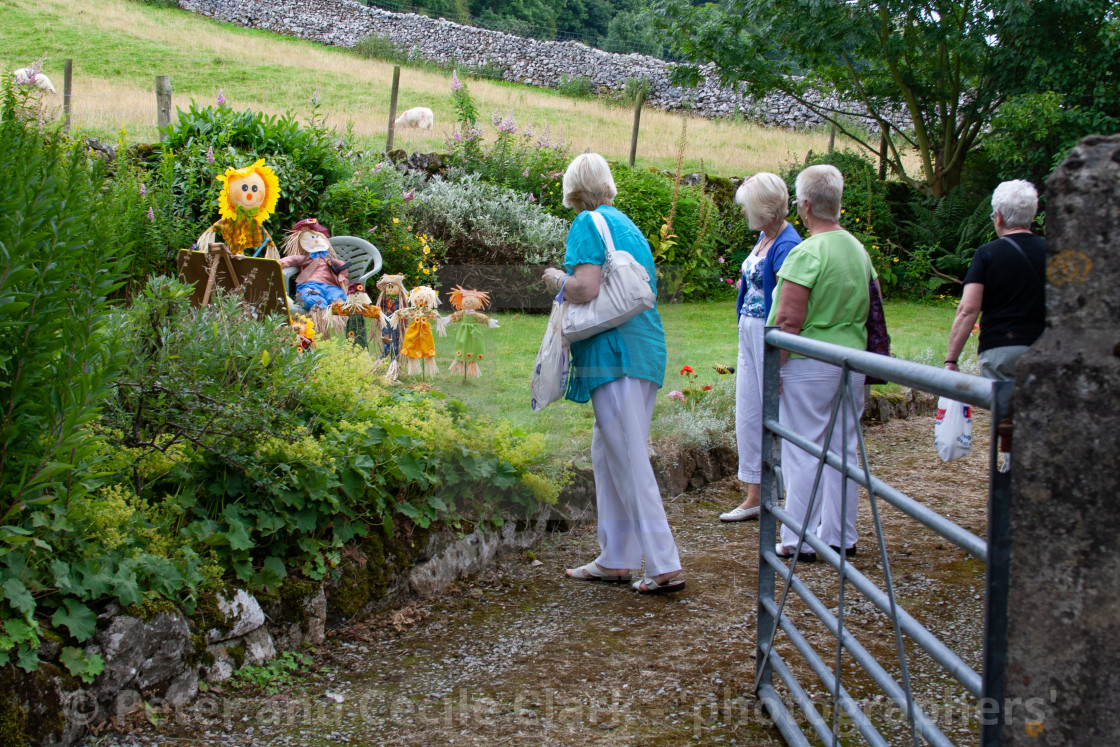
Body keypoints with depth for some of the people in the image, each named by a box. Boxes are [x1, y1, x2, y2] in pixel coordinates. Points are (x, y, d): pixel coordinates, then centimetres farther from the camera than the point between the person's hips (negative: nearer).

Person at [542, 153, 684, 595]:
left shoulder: (588, 223, -7)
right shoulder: (626, 224, 20)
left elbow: (586, 289, -19)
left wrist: (557, 278, 1)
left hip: (617, 353, -9)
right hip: (644, 350, 9)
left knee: (630, 463, -6)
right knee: (607, 454, 16)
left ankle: (665, 567, -5)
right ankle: (615, 559, 22)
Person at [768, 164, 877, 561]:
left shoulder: (807, 253, -16)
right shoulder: (858, 249, 9)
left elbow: (789, 320, -19)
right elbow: (874, 301, 18)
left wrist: (774, 365, -13)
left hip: (810, 365, -7)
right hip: (852, 363, 8)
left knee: (803, 452, 0)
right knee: (843, 450, 12)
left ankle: (800, 541, 5)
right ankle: (840, 537, 20)